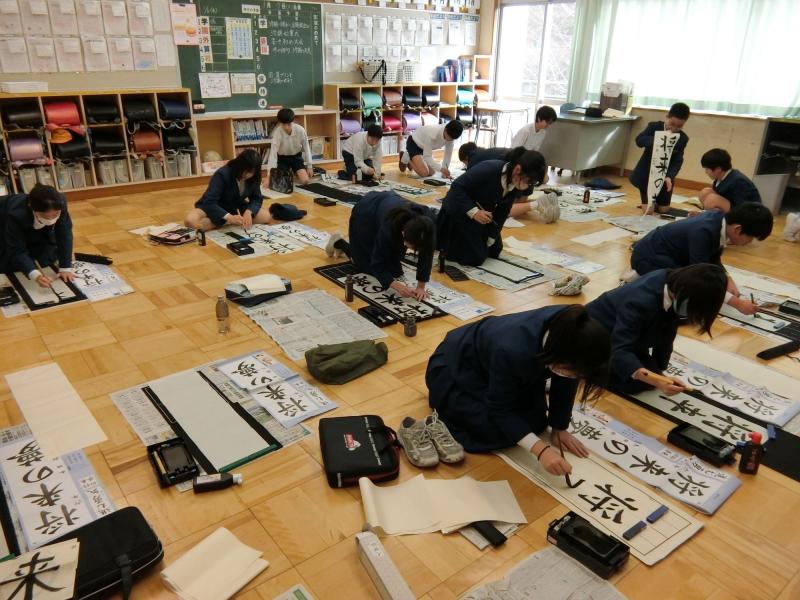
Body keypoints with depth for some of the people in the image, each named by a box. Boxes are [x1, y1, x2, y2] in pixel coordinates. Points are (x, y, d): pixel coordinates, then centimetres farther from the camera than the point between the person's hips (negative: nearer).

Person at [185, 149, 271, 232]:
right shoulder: (222, 174, -28)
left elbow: (257, 198, -7)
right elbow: (209, 202, -34)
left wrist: (248, 212, -31)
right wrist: (229, 217, -50)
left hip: (237, 208, 4)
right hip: (215, 208, -3)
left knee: (267, 216, -18)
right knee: (190, 221, -34)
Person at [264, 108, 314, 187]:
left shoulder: (300, 130, -23)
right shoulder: (277, 133, -28)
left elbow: (306, 147, -8)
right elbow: (273, 153, -33)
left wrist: (309, 166, -4)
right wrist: (269, 175, -40)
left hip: (297, 156, 1)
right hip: (282, 158, -1)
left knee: (305, 180, -14)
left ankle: (295, 173, 22)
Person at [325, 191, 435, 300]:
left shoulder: (428, 221, -36)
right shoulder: (389, 228, -45)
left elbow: (426, 254, -24)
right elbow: (377, 265, -35)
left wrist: (421, 286, -28)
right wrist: (398, 287, -48)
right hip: (365, 213, -4)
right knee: (367, 265, 1)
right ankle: (339, 243, 23)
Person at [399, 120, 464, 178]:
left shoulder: (450, 136, -21)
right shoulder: (433, 134, -39)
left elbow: (448, 154, -11)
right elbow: (427, 157, -36)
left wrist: (445, 170, -18)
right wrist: (441, 168, -46)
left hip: (424, 146, 7)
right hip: (413, 143, -7)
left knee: (431, 172, 5)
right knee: (424, 173, -20)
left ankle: (410, 157, 25)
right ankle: (406, 158, 6)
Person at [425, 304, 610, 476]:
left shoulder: (570, 336, -28)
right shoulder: (514, 352, -45)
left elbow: (565, 383, -8)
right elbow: (500, 410, -29)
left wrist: (559, 428, -3)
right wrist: (541, 450, -36)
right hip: (456, 368, -6)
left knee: (536, 422, 0)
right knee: (497, 432, -17)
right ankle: (443, 400, 9)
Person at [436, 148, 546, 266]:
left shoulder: (516, 187, -13)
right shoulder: (489, 169, -34)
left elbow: (502, 213, -3)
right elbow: (457, 186, -30)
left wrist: (491, 239, 0)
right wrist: (474, 212, -39)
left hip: (483, 214, 7)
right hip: (459, 211, -7)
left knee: (494, 251, 16)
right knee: (475, 258, -9)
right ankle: (447, 240, 14)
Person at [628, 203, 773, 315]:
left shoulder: (719, 219, -5)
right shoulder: (703, 232, -30)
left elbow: (713, 259, 12)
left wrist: (728, 282, -1)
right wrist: (737, 303, -25)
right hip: (648, 257, -10)